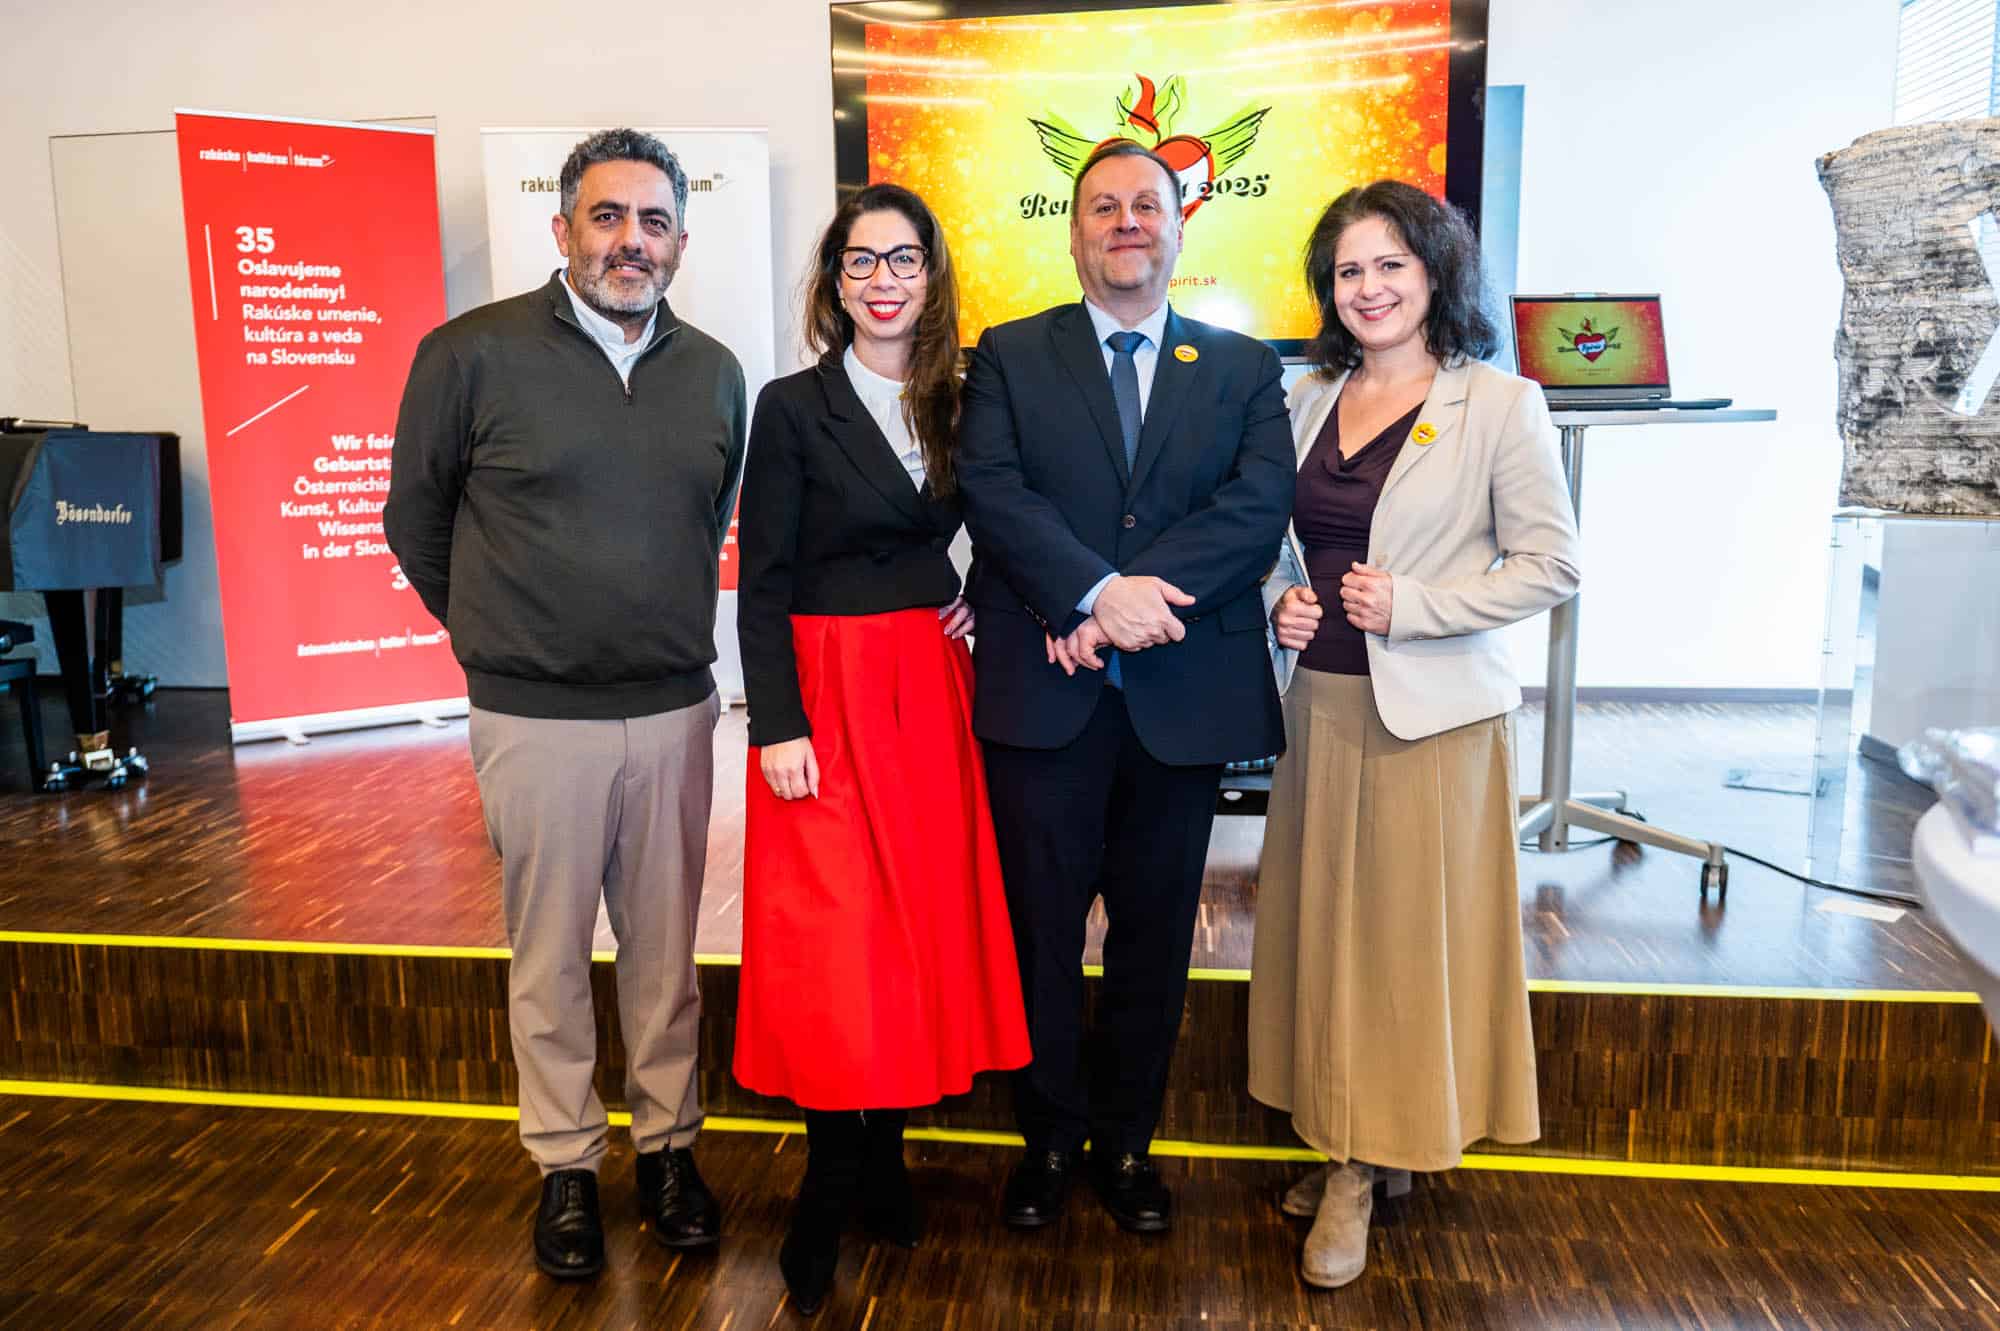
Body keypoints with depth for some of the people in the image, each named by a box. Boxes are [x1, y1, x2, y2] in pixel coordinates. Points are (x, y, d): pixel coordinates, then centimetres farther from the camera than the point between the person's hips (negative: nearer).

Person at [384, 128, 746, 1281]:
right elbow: (417, 519, 4)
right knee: (551, 956, 10)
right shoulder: (472, 354, -6)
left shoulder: (716, 372, 4)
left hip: (675, 710, 3)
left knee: (666, 947, 13)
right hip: (536, 719, -2)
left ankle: (670, 1144, 31)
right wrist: (498, 637, 12)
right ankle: (566, 1166, 27)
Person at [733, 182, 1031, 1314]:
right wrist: (779, 726, -13)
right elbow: (763, 582, -7)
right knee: (836, 940, -2)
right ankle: (830, 1200, 16)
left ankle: (881, 1162, 26)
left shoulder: (956, 403, 9)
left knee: (924, 922, 9)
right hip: (832, 696, -4)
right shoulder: (795, 407, -4)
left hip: (933, 691, 5)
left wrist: (974, 609, -1)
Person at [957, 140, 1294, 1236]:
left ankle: (1126, 1139, 32)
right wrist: (1098, 593, -22)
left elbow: (1261, 505, -7)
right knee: (1042, 930, 10)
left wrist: (1131, 603, -18)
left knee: (1154, 936, 13)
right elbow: (993, 491, -9)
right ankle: (1050, 1136, 30)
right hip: (1044, 693, -1)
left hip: (1182, 696, 1)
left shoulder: (1242, 368, 9)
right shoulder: (1008, 358, 7)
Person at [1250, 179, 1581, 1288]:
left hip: (1433, 715, -5)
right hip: (1320, 705, 5)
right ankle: (1346, 1145, 29)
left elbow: (1550, 566, -8)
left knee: (1411, 932, 3)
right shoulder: (1307, 400, 9)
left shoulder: (1501, 406, -6)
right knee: (1325, 922, 11)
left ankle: (1362, 1170, 19)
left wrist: (1410, 603, -17)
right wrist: (1281, 601, -3)